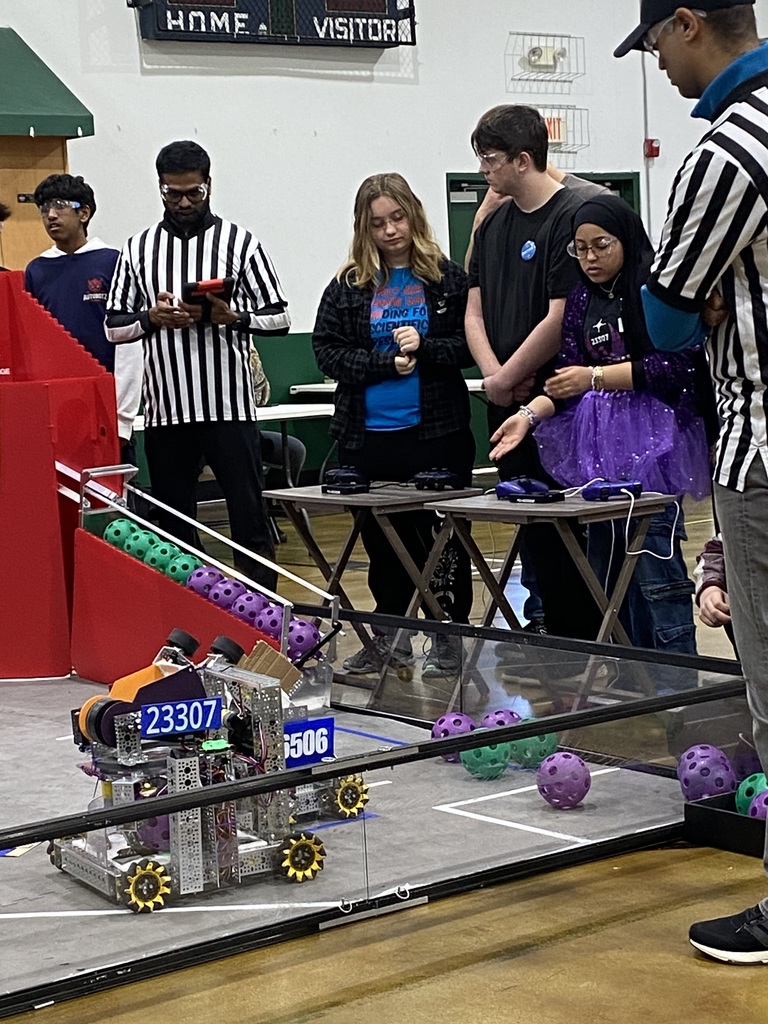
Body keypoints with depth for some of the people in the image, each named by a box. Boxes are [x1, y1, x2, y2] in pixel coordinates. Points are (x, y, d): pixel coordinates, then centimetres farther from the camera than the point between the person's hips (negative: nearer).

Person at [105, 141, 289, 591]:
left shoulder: (240, 242, 4)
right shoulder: (138, 248, 11)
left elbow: (279, 317, 4)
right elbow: (114, 326, 12)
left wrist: (231, 316, -14)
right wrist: (150, 318, -8)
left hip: (229, 405, -3)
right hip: (166, 408, 3)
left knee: (250, 518, -2)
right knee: (174, 524, 8)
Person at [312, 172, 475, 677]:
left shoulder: (448, 277, 0)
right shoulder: (349, 286, 4)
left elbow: (471, 345, -2)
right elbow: (327, 351, -1)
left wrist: (424, 347, -18)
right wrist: (386, 362, -12)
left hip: (438, 431, -2)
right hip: (368, 436, 2)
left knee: (443, 537, 5)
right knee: (383, 539, 13)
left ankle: (449, 637, 16)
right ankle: (388, 635, 26)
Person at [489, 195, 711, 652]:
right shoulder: (582, 299, 15)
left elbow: (676, 365, -13)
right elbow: (568, 377, 12)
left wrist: (596, 377, -12)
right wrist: (530, 414, -5)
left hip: (650, 439, -7)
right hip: (598, 445, 7)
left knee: (655, 562, -11)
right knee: (609, 561, 6)